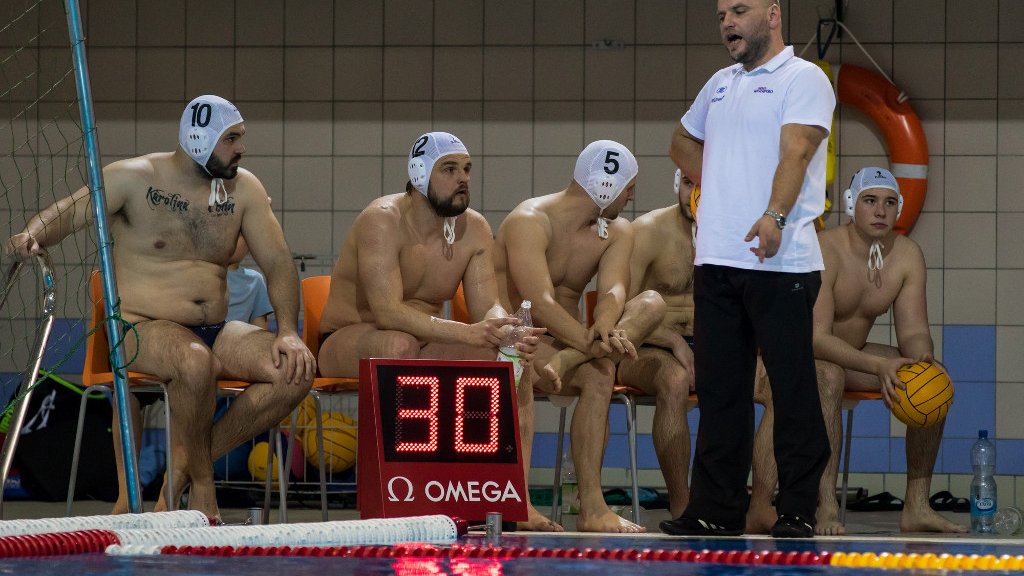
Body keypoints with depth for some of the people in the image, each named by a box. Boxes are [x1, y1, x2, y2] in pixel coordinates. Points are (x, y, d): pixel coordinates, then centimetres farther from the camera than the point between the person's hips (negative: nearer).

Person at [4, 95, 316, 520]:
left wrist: (288, 332, -11)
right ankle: (202, 483, -17)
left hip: (216, 333, 5)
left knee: (296, 370, -20)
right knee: (195, 362, -40)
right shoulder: (134, 179, -4)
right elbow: (62, 214, -5)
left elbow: (277, 261, 5)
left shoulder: (244, 188, 8)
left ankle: (189, 464, -12)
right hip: (144, 328, -5)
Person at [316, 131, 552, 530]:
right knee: (400, 345, -40)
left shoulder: (474, 228, 0)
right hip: (346, 342, -6)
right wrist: (466, 333, -42)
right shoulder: (383, 220, -20)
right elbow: (387, 311, -31)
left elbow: (488, 306, -6)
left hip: (425, 345, 6)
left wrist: (508, 329, -32)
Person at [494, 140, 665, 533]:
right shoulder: (529, 222, -13)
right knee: (598, 373, -36)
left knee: (652, 304, -18)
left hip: (571, 341, 6)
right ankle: (591, 506, -40)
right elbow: (539, 304, -26)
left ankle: (566, 362, -39)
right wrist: (591, 342, -41)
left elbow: (613, 290, -11)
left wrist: (604, 328, -36)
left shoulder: (617, 232, 8)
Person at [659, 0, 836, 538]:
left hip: (780, 264, -7)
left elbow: (796, 151, -18)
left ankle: (798, 512, -1)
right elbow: (683, 142, 38)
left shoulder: (803, 79, -2)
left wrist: (774, 216, -32)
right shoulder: (720, 84, 20)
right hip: (715, 261, 7)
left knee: (794, 390, -4)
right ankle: (716, 509, 12)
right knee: (719, 390, 8)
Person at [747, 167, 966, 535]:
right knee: (829, 376, -39)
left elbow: (914, 331, -7)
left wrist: (920, 359, -32)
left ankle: (916, 506, -11)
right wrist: (877, 365, -46)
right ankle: (826, 510, -41)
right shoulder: (824, 251, -26)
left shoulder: (908, 256, -6)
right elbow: (816, 338, -32)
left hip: (851, 354, 7)